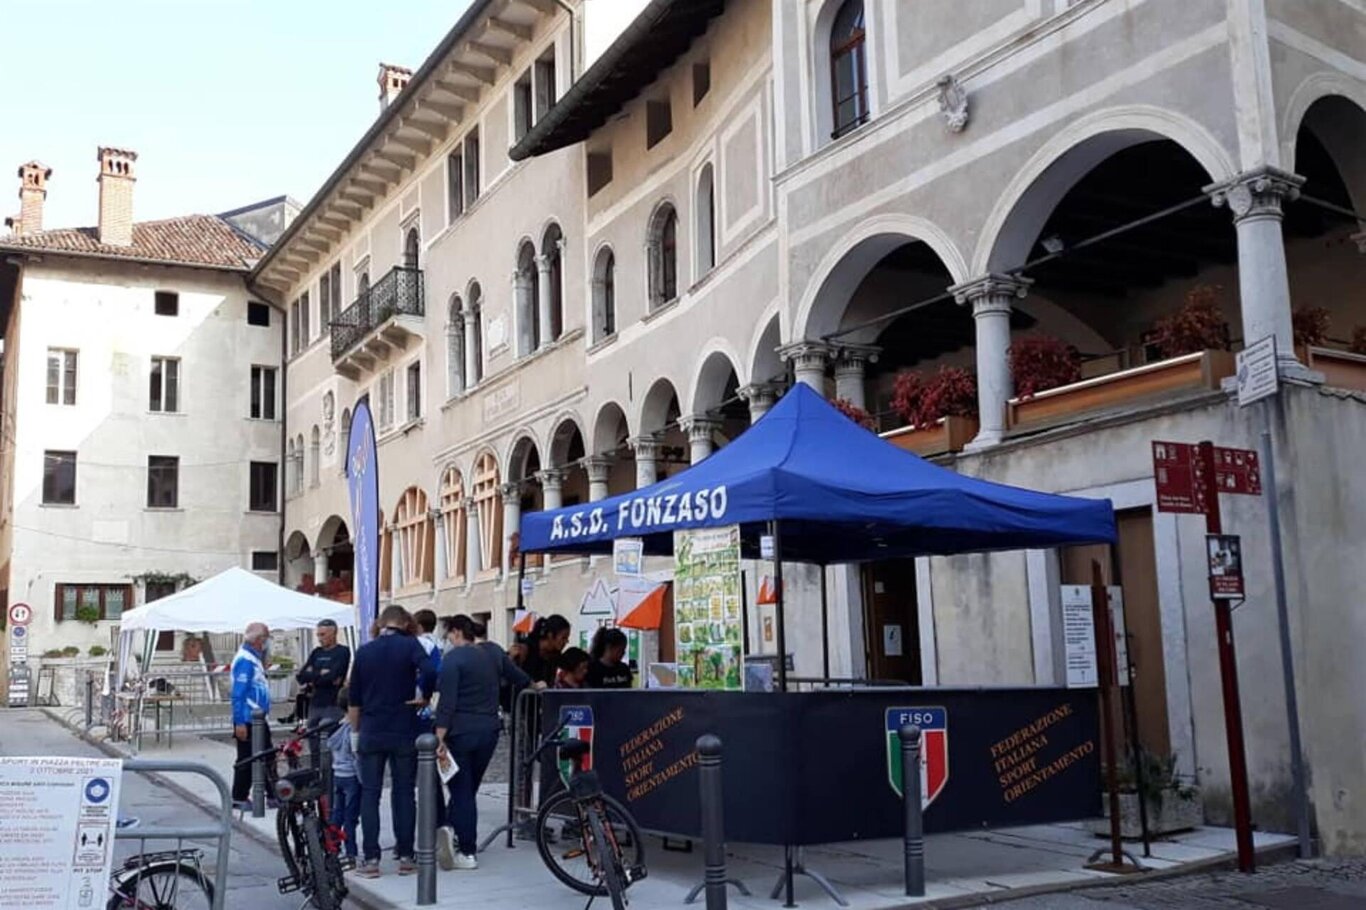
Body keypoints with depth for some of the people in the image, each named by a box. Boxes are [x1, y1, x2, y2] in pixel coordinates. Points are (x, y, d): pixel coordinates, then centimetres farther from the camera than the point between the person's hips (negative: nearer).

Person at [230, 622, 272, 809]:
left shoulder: (254, 659, 15)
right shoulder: (245, 660, -17)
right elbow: (238, 694, -21)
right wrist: (239, 723, -23)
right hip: (247, 720, -10)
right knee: (247, 759, -1)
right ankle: (239, 798, 9)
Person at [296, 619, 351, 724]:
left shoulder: (342, 652, -3)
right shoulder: (316, 652, 16)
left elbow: (332, 677, -15)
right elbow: (300, 676, 6)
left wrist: (312, 677, -2)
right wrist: (320, 674, -8)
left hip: (333, 705, -6)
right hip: (314, 705, 6)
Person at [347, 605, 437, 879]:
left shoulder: (364, 652, 6)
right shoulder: (409, 645, -5)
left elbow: (354, 699, 9)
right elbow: (429, 671, -24)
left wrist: (355, 731, 17)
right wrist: (423, 696, -6)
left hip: (371, 734, 2)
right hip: (404, 733, -2)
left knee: (369, 794, 6)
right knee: (404, 793, 7)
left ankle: (370, 859, 2)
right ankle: (405, 856, 9)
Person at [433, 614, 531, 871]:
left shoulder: (453, 658, -9)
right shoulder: (494, 653, 8)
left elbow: (446, 700, -16)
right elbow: (519, 678, 22)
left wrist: (440, 736, -18)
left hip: (460, 732, -5)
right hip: (489, 731, 5)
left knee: (462, 790, 1)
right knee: (469, 788, 14)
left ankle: (467, 853, -8)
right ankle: (451, 828, -1)